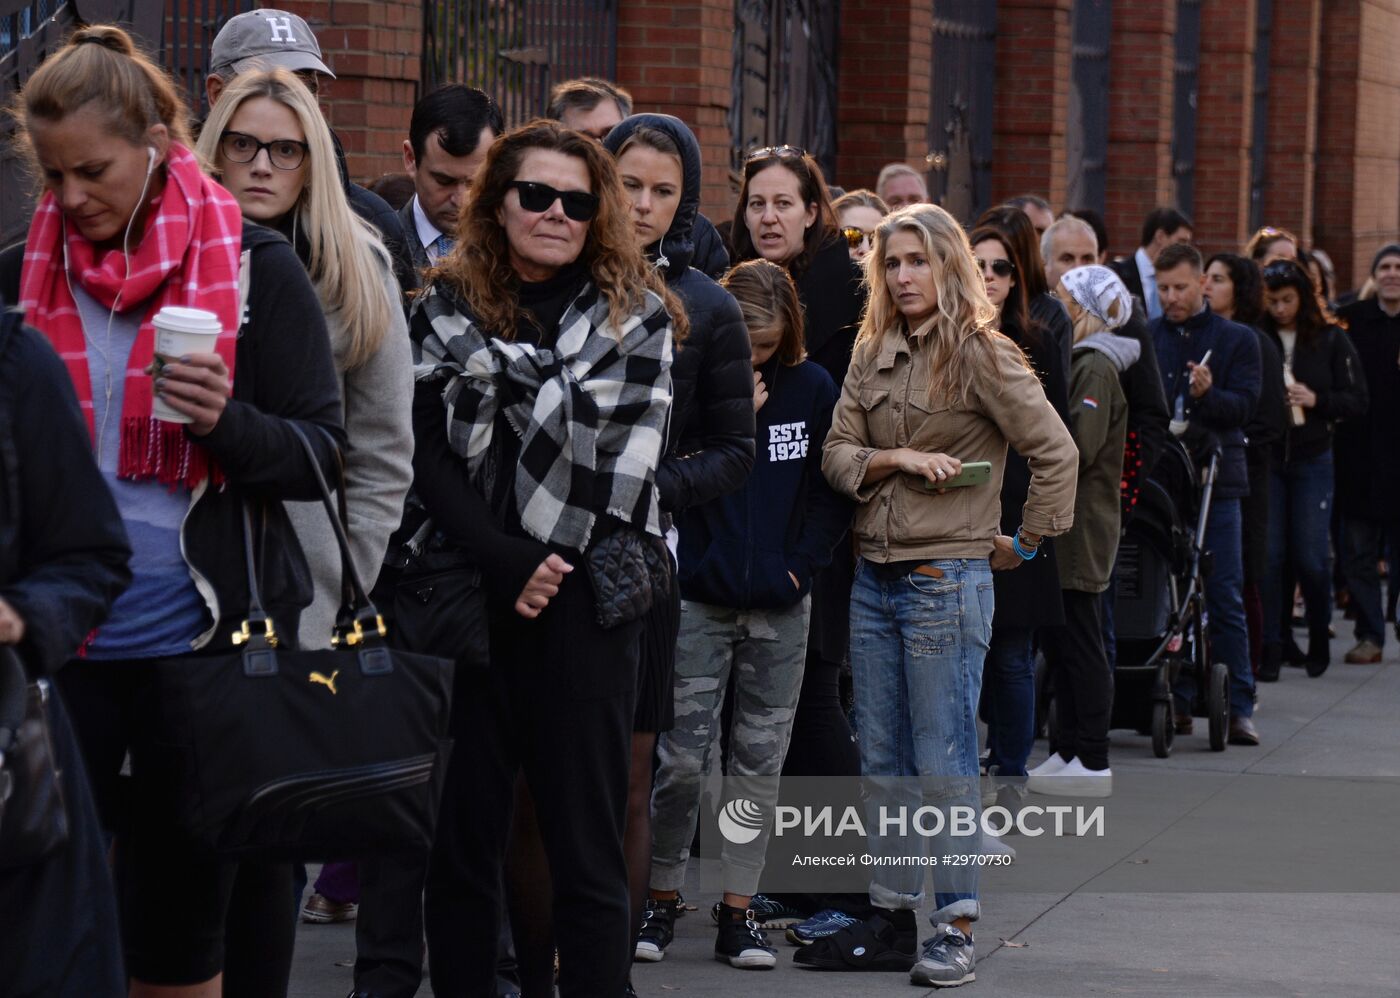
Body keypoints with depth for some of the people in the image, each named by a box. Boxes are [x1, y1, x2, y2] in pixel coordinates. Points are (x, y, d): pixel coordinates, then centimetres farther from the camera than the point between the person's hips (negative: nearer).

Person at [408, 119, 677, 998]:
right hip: (468, 597, 2)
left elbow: (620, 463, -5)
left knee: (588, 855, -1)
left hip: (584, 600, -2)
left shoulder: (638, 318, 5)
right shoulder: (446, 312, 8)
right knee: (463, 843, 6)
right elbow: (430, 456, -3)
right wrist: (506, 564, -13)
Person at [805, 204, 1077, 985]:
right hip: (876, 576, 7)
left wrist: (1027, 542, -5)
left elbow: (1056, 451, -9)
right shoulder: (874, 357, 11)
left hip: (947, 578, -7)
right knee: (885, 765, 10)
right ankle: (893, 920, 17)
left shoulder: (981, 354, -8)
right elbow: (837, 454, 7)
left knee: (945, 762, -4)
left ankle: (957, 928, 2)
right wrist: (896, 459, -11)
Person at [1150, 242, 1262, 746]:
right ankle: (1179, 702, 11)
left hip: (1214, 479, -2)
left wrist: (1207, 394, -21)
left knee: (1225, 597, -3)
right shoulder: (1144, 337, 10)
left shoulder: (1237, 339, 6)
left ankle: (1238, 708, -1)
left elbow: (1244, 405, -3)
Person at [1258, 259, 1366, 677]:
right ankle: (1271, 647, 3)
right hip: (1265, 458, 1)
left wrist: (1316, 400, -13)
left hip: (1312, 459, 0)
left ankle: (1319, 638, 19)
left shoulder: (1331, 341, 2)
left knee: (1310, 556, -1)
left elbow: (1357, 400, 1)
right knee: (1270, 555, -3)